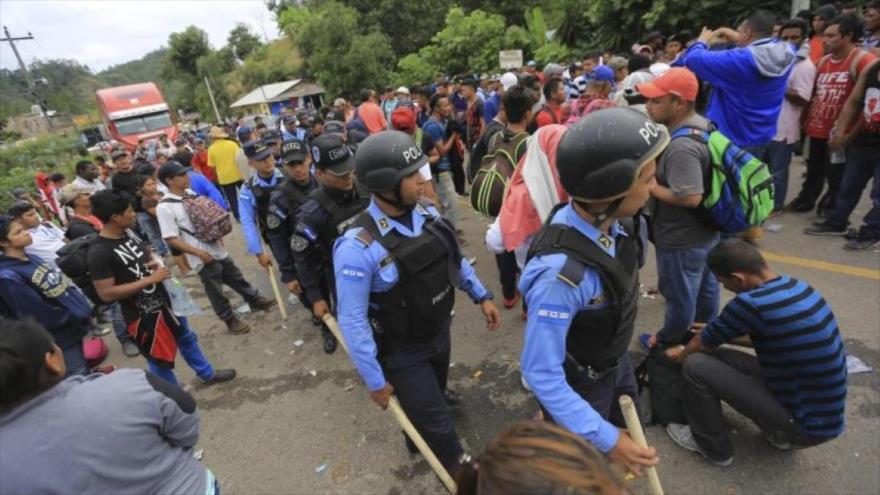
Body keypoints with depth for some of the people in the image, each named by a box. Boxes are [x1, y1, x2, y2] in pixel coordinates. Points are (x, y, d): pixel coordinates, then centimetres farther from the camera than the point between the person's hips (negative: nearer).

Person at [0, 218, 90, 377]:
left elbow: (63, 284, 11)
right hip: (61, 339, -8)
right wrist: (78, 317, -14)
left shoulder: (32, 258, 4)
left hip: (74, 328, 8)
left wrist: (84, 307, 0)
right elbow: (42, 318, -22)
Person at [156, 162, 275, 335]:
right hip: (203, 257, -6)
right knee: (215, 291, 9)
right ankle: (230, 320, 24)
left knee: (236, 277, 20)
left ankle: (255, 300, 38)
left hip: (217, 249, 6)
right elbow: (171, 239, -18)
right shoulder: (164, 207, -16)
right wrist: (200, 253, -19)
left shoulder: (190, 193, 4)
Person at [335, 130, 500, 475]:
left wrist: (481, 296, 9)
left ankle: (417, 435, 67)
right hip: (402, 351, -6)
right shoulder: (358, 247, -32)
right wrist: (374, 381, -17)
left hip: (440, 331, 7)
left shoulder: (426, 213, -12)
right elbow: (353, 321, -24)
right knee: (438, 427, 10)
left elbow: (454, 258, 6)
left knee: (433, 397, 33)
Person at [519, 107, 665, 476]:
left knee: (626, 426, 33)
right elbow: (540, 374, -34)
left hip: (616, 361, 7)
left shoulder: (607, 220, -19)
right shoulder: (561, 272, -43)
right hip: (580, 383, -7)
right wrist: (605, 438, -29)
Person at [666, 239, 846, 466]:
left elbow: (702, 343, -7)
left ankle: (714, 448, 10)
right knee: (718, 357, 11)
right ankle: (779, 433, 20)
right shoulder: (798, 286, -1)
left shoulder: (751, 303, -27)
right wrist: (722, 333, 26)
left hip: (807, 426, -8)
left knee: (696, 365, -11)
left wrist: (681, 355, 13)